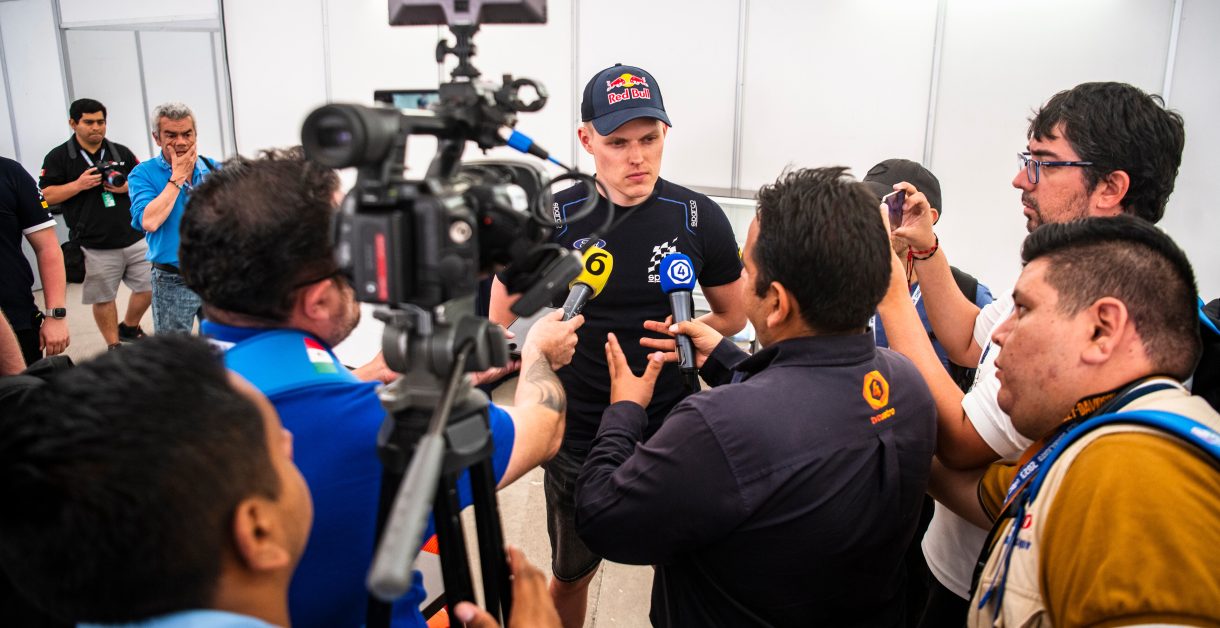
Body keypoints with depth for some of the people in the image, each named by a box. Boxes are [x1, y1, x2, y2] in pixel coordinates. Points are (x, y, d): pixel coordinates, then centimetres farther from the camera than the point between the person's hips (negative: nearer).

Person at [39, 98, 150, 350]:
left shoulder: (121, 152, 9)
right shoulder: (58, 157, 0)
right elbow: (45, 196, -3)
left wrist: (126, 187, -9)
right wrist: (79, 184, -16)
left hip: (134, 239, 3)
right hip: (95, 247, -3)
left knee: (149, 287, 8)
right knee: (103, 298, 6)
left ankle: (129, 328, 33)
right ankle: (114, 346, 22)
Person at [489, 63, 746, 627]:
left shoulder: (699, 218, -7)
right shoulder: (552, 218, -10)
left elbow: (733, 314, 6)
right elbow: (502, 321, 0)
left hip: (672, 433, 1)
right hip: (578, 437, 0)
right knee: (570, 575, 21)